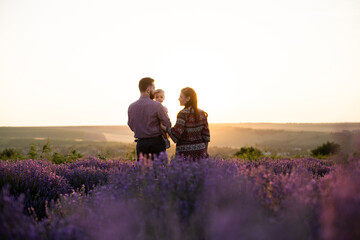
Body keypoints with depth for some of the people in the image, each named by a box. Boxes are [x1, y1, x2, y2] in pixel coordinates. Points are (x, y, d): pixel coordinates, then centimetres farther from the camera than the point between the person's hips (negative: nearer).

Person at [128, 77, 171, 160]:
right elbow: (168, 125, -6)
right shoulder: (156, 105, -12)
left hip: (141, 144, 4)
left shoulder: (131, 107, 0)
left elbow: (131, 127, 11)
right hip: (156, 142, -4)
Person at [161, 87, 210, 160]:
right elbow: (206, 135, 8)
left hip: (186, 152, -6)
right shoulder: (202, 113, 7)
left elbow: (177, 133, -17)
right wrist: (204, 151, 15)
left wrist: (165, 128, -3)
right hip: (200, 150, 6)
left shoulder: (183, 114, -11)